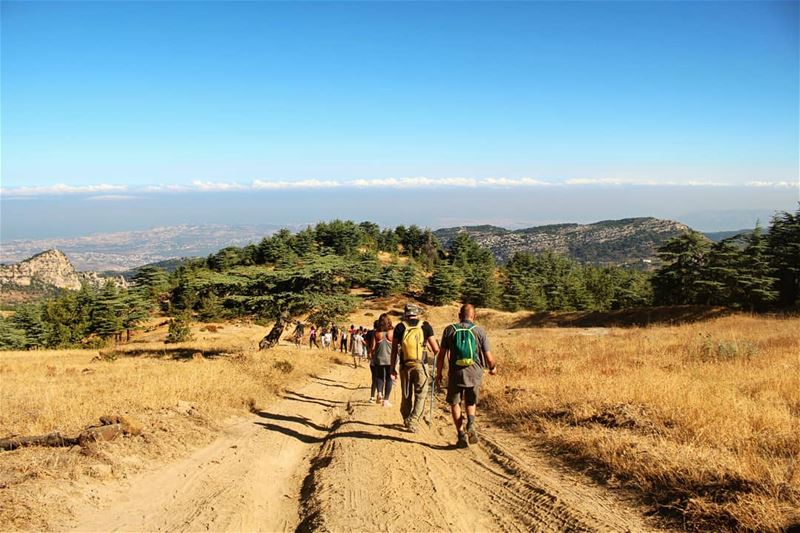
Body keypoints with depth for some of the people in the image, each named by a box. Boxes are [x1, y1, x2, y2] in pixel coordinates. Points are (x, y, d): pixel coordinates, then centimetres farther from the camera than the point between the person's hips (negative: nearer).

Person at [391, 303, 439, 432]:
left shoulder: (400, 327, 2)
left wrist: (393, 367, 8)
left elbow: (394, 349, 2)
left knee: (406, 396, 16)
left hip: (405, 367, 2)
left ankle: (406, 420, 29)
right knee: (420, 396, 6)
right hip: (421, 367, -2)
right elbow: (435, 349, -2)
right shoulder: (425, 327, -2)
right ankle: (413, 422, -7)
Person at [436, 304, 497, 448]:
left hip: (455, 373, -1)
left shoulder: (449, 330, 0)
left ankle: (461, 434, 8)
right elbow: (489, 358, 0)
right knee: (471, 403, 21)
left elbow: (441, 355, 0)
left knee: (455, 404, 17)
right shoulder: (480, 331, -1)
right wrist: (493, 368, 20)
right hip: (474, 373, 1)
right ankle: (470, 424, -5)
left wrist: (439, 373, 11)